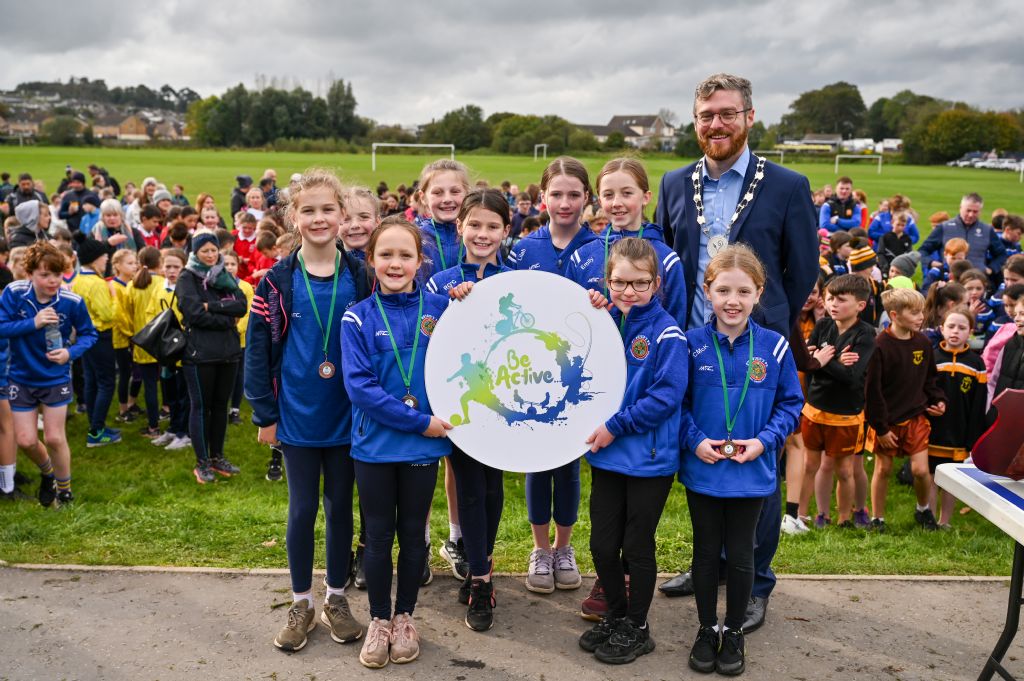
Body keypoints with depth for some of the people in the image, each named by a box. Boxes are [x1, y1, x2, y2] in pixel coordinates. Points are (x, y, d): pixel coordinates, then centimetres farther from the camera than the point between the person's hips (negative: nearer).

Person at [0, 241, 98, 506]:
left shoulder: (72, 302, -17)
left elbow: (89, 334, -4)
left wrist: (71, 352, -22)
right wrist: (33, 323, -30)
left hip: (56, 378, -1)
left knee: (54, 438, 1)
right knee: (26, 441, 4)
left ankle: (64, 489, 24)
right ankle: (47, 471, 37)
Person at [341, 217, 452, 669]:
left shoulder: (439, 309, -1)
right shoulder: (358, 318, -6)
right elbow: (360, 386, -13)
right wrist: (419, 422, -17)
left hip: (424, 444, 1)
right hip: (375, 443, -1)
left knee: (413, 533, 13)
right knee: (378, 535, 10)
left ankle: (404, 617, 30)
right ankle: (379, 620, 28)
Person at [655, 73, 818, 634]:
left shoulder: (787, 187, -4)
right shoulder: (674, 185, 6)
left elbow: (803, 271, 2)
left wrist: (769, 329, 3)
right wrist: (672, 327, 8)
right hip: (690, 350, 3)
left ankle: (755, 583, 22)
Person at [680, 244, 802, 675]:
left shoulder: (774, 346, -7)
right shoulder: (692, 344, -8)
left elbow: (791, 404, 1)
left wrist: (764, 441, -13)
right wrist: (694, 440, -14)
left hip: (752, 472, 0)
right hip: (701, 468, 0)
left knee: (740, 554, 12)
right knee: (706, 551, 14)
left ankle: (734, 633, 31)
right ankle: (707, 630, 31)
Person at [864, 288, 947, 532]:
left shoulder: (923, 343, 1)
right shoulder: (880, 346, -16)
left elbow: (929, 379, 15)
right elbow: (873, 390, -13)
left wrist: (938, 400, -2)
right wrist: (880, 427, -12)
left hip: (916, 417, 3)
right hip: (887, 420, -3)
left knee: (921, 469, -1)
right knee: (883, 469, 7)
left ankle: (923, 509, 27)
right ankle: (877, 518, 23)